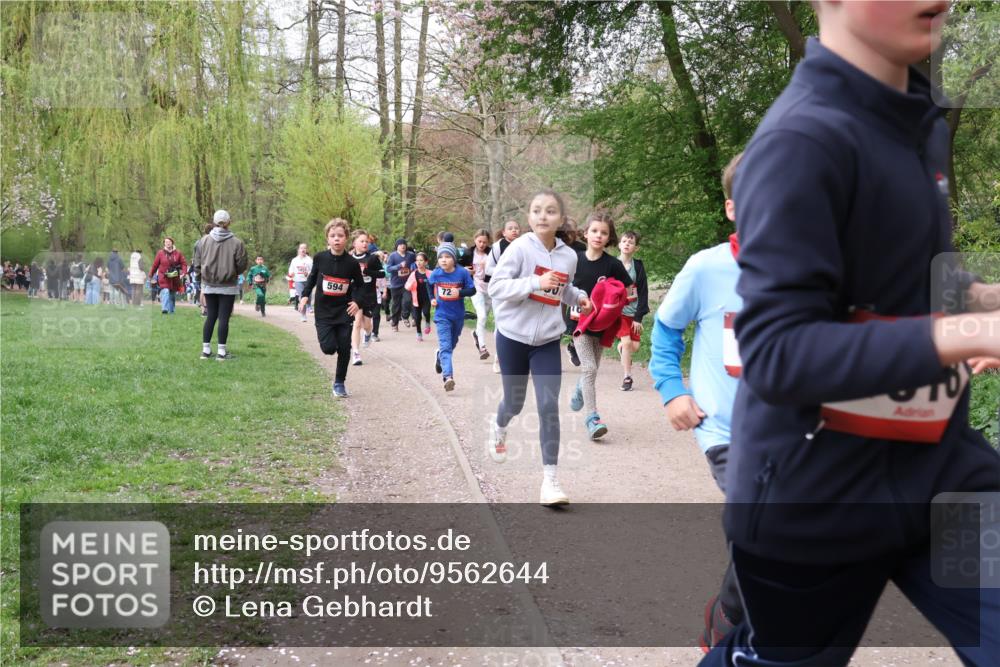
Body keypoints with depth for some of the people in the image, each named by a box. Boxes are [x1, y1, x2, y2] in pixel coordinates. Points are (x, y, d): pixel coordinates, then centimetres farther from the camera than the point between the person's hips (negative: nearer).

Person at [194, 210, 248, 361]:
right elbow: (242, 266, -7)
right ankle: (221, 351, 4)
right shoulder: (236, 242, -12)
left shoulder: (204, 240, -4)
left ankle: (206, 350, 15)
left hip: (208, 285, 3)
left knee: (210, 316, 12)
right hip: (228, 286, -3)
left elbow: (197, 264, 0)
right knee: (224, 318, 2)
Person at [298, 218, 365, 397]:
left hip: (344, 311, 0)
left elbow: (360, 285, 7)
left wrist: (357, 302, -7)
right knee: (328, 348, -12)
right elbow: (312, 277, 11)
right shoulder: (320, 258, -6)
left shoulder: (352, 263, -7)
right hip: (323, 311, 0)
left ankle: (339, 383, 19)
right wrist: (305, 295, 1)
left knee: (344, 348, 1)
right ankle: (329, 338, 26)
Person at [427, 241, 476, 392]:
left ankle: (440, 357, 53)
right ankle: (448, 377, -23)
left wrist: (460, 292, -28)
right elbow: (429, 284, 14)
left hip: (458, 315, 1)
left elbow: (472, 290, -11)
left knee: (452, 344, 22)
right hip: (442, 316, -1)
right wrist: (431, 298, 4)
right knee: (445, 346, -14)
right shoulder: (435, 274, -9)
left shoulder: (462, 273, -14)